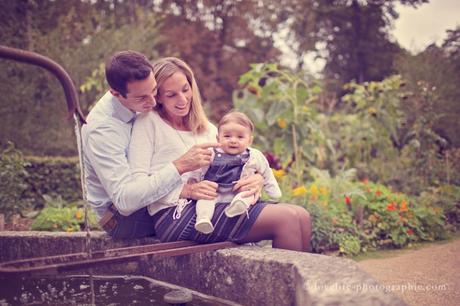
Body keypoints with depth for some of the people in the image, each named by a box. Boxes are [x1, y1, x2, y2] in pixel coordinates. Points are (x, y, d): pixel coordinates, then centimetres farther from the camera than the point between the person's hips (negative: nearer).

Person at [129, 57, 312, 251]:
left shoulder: (207, 128, 22)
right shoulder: (148, 121, 2)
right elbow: (137, 181, -7)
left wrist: (257, 179, -5)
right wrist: (186, 190, -19)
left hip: (213, 205, 7)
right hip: (175, 213, -7)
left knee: (301, 216, -10)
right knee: (285, 219, -19)